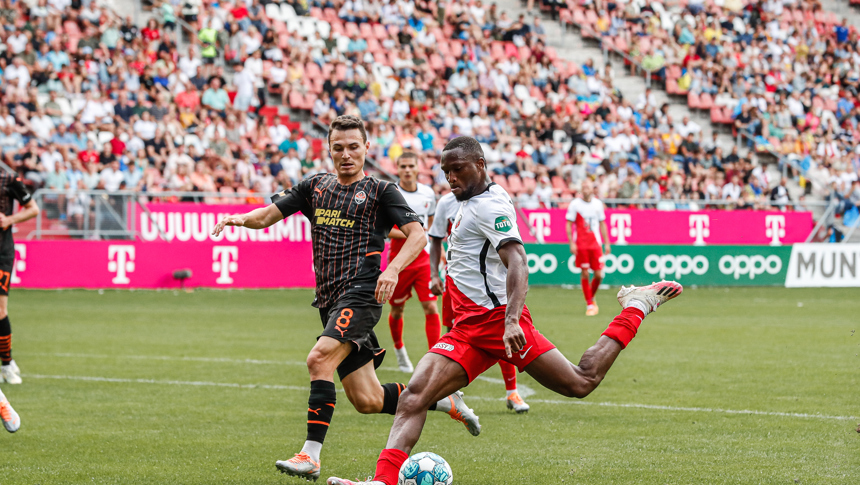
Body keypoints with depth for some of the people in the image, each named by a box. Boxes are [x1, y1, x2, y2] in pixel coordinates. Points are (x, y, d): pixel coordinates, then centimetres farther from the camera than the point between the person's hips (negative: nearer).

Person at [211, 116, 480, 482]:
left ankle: (310, 456, -27)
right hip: (331, 301, 6)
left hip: (361, 292, -6)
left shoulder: (380, 191, 3)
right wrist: (243, 218, -8)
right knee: (368, 401, 5)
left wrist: (393, 269, -22)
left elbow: (417, 235, -5)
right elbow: (268, 215, 14)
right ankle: (446, 401, 26)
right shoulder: (315, 187, 18)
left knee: (319, 358, -28)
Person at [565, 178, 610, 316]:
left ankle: (591, 298, 21)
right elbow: (569, 225, 0)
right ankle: (589, 304, 5)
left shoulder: (598, 204, 9)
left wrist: (606, 243, 12)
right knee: (584, 274, -3)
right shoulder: (575, 204, -1)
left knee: (599, 275, -3)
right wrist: (572, 243, -9)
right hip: (581, 245, -3)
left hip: (596, 243, 3)